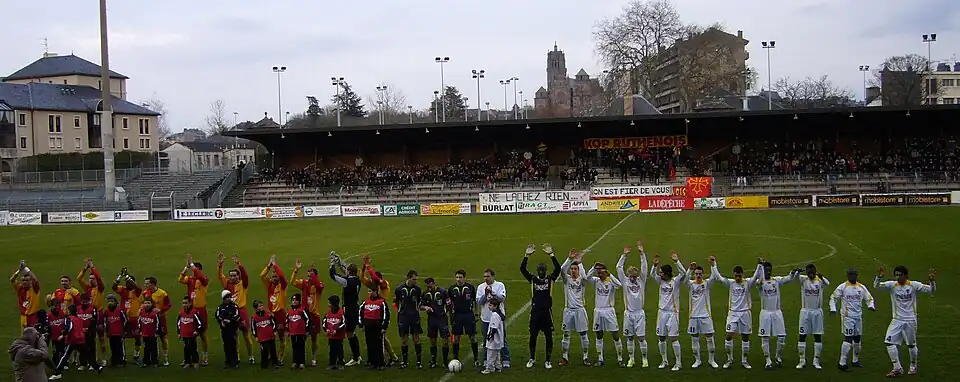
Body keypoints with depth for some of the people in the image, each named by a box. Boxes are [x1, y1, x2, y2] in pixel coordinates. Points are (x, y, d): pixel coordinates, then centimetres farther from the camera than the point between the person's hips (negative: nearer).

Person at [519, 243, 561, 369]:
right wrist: (526, 255, -16)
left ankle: (547, 361, 15)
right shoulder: (533, 279, 5)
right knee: (533, 336, 6)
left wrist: (551, 255, -21)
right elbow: (522, 269, -6)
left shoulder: (550, 279, 2)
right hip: (535, 311, 1)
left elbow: (558, 268, -13)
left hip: (547, 311, -1)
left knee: (549, 337, 3)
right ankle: (532, 359, 23)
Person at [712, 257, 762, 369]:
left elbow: (756, 276, -16)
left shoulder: (747, 283, -2)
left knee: (745, 337, 6)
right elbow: (718, 277, -6)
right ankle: (729, 359, 9)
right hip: (733, 313, 0)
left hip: (745, 313, 0)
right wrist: (713, 265, -15)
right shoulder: (730, 283, 1)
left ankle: (744, 361, 18)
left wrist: (759, 265, -31)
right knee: (729, 336, -7)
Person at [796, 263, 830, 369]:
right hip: (805, 311, 0)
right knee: (802, 336, 1)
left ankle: (816, 361, 13)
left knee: (818, 336, 4)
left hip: (817, 311, 0)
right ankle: (802, 361, 10)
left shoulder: (820, 281, -3)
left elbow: (827, 283, -26)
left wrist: (821, 277, -47)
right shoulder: (803, 280, -2)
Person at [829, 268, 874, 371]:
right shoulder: (842, 287, -4)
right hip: (847, 317, -6)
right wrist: (833, 309, -17)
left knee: (857, 339, 13)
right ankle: (842, 363, -10)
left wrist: (871, 306, -6)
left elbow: (869, 298, 16)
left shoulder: (862, 287, 9)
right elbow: (833, 297, -3)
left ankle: (856, 360, 28)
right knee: (848, 339, -13)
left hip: (858, 317, 6)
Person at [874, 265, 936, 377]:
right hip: (897, 320, 2)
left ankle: (913, 367, 34)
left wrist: (932, 281, -31)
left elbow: (931, 290, -10)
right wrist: (879, 277, -37)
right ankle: (897, 368, 1)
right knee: (889, 342, -9)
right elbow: (876, 286, -15)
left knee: (911, 345, 11)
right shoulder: (892, 285, -5)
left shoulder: (914, 285, -8)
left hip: (910, 320, -2)